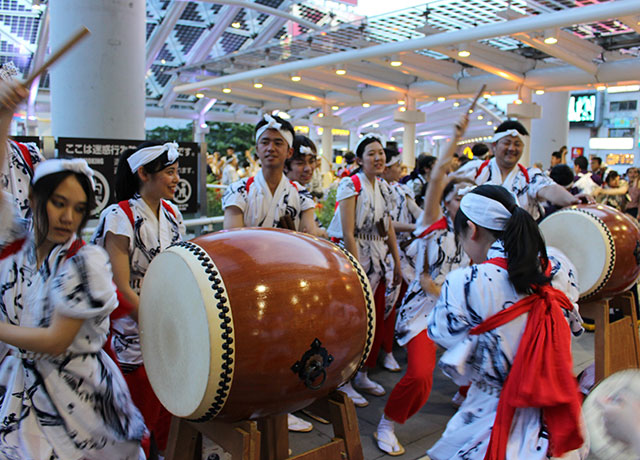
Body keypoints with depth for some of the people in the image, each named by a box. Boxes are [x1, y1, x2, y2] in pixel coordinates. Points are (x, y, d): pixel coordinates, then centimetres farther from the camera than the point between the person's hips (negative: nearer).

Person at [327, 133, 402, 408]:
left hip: (376, 261, 7)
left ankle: (363, 375, 29)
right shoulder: (351, 185, -12)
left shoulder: (383, 187, 11)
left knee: (377, 321, 12)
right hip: (354, 259, -7)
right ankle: (344, 382, 15)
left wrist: (397, 262, 12)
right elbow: (348, 234, -17)